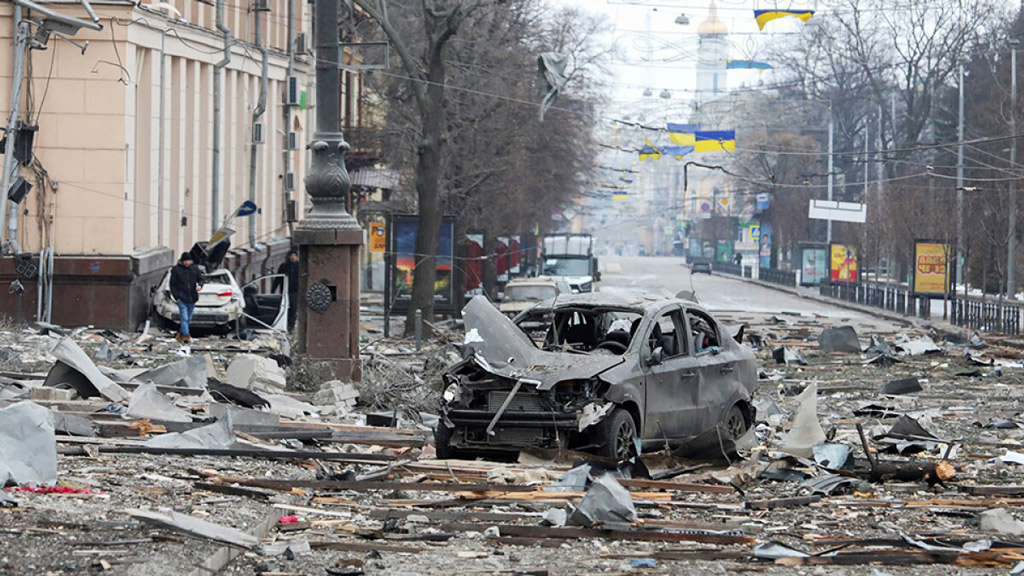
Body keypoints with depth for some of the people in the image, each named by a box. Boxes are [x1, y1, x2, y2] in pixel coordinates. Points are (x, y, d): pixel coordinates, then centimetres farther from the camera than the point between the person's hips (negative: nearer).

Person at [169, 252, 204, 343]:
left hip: (192, 299, 4)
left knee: (188, 319, 13)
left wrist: (200, 285, -9)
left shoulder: (195, 269, 7)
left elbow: (200, 279, 15)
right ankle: (186, 335, -19)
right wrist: (176, 296, -8)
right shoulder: (176, 270, -3)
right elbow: (172, 284, 0)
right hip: (182, 299, -4)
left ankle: (180, 335, 26)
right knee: (184, 318, -14)